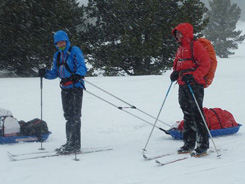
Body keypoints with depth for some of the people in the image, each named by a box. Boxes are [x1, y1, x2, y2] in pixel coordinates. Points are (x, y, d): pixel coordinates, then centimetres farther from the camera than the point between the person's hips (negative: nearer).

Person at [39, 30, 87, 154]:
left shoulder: (75, 51, -5)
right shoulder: (57, 55, 16)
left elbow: (82, 67, -15)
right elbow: (55, 73, 17)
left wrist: (78, 75, -35)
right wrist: (45, 73, -3)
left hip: (76, 87, -8)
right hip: (65, 88, 8)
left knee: (75, 116, -9)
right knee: (68, 115, 11)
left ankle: (75, 144, -9)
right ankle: (70, 142, 18)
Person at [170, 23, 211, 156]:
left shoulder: (196, 46, -7)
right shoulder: (180, 49, 19)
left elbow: (206, 64, -13)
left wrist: (193, 76, -22)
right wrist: (175, 73, 7)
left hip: (194, 84, -8)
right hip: (183, 85, 8)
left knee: (196, 114, -10)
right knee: (187, 115, 11)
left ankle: (203, 145, -7)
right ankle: (189, 143, 17)